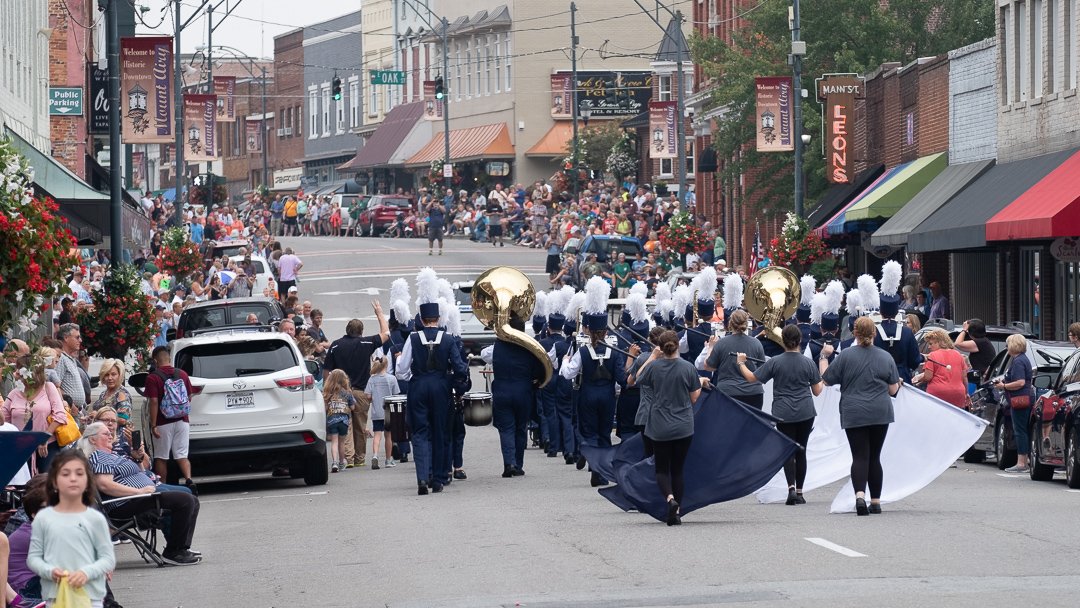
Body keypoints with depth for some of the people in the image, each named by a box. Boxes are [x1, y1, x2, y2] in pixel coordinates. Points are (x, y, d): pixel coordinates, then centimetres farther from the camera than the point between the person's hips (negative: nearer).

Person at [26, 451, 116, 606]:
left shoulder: (95, 518, -2)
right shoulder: (43, 518, 2)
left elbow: (108, 558, -1)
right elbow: (33, 557, 5)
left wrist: (87, 572, -19)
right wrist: (49, 571, -15)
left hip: (90, 597, -1)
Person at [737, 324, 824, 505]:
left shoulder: (775, 362, -6)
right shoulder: (808, 363, -2)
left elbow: (752, 378, -2)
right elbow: (817, 391, 5)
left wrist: (741, 363, 13)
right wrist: (823, 380, 25)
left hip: (783, 414, -1)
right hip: (805, 413, 1)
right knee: (801, 451, 10)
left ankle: (791, 487, -19)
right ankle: (799, 492, 13)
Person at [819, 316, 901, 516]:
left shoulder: (845, 355, -6)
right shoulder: (885, 357, 1)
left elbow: (826, 379, 1)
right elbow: (893, 390, 5)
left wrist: (824, 356, 14)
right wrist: (898, 383, 28)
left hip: (854, 415, -2)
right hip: (880, 414, 2)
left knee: (860, 456, -4)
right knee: (874, 457, 12)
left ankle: (860, 494, -26)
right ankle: (876, 501, 14)